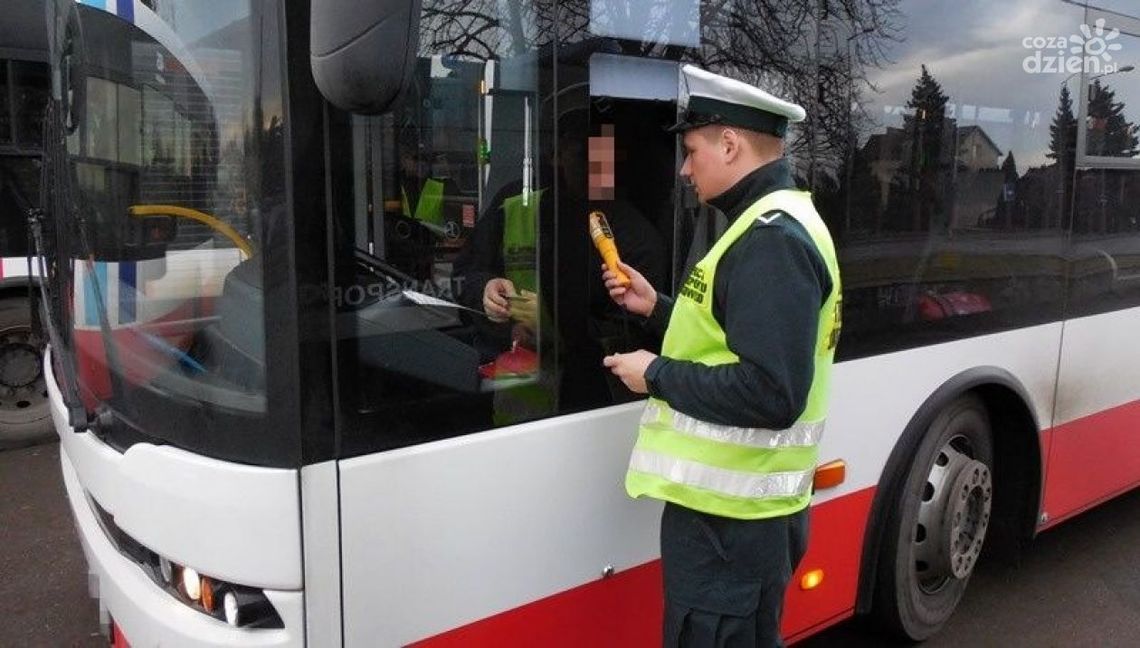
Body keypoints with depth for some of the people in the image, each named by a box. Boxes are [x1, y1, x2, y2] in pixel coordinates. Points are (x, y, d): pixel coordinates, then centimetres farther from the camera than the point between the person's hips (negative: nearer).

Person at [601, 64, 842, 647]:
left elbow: (771, 393, -28)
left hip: (727, 516, -10)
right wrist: (657, 309, 11)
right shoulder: (773, 226, 14)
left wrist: (657, 375, -18)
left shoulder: (772, 241, -21)